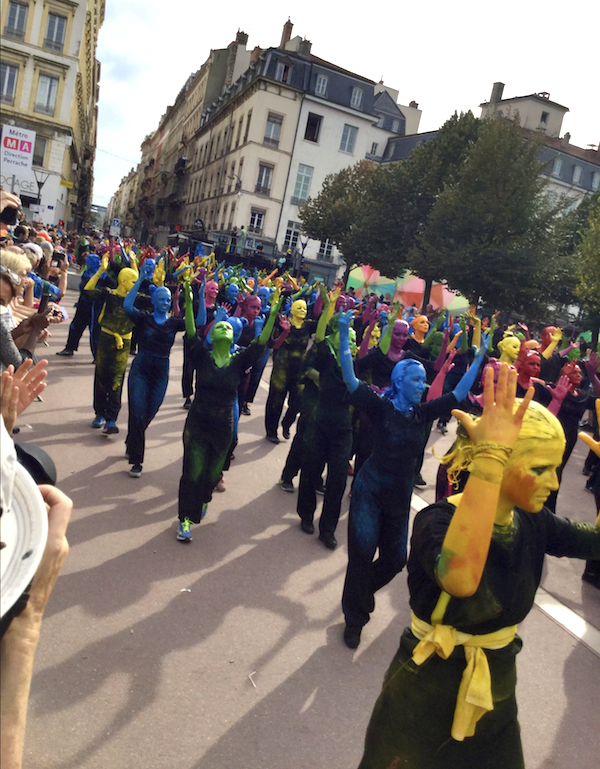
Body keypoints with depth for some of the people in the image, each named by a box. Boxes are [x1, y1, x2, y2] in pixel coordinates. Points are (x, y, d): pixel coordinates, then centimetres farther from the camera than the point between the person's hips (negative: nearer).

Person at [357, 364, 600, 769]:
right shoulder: (439, 519, -27)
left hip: (496, 696, 6)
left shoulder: (533, 524, -6)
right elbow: (460, 577, -47)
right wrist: (491, 453, -49)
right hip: (426, 700, -5)